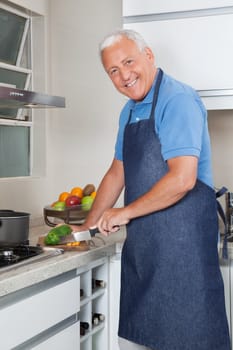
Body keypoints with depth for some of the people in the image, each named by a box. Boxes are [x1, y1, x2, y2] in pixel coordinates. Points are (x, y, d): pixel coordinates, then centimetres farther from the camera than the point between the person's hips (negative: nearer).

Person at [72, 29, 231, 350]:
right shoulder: (129, 112, 14)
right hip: (142, 243, 9)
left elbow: (183, 179, -24)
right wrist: (87, 226, 22)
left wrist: (125, 212, -12)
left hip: (182, 240, -9)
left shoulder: (177, 100, -14)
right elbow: (117, 174, 22)